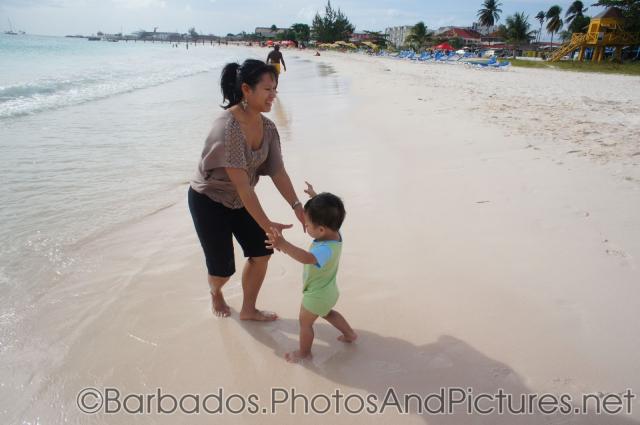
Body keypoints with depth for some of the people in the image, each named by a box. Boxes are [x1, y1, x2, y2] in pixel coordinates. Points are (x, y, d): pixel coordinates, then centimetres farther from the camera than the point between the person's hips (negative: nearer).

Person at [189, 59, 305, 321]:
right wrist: (266, 224, -34)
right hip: (209, 201, -7)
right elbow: (241, 183, -34)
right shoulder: (227, 127, -32)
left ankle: (248, 310, 25)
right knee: (223, 267, 2)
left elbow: (278, 171, -8)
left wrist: (297, 207, -19)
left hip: (240, 200, 7)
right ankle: (215, 293, 40)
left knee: (261, 252, 3)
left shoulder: (267, 127, -8)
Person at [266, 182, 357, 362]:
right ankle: (350, 334, 50)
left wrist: (284, 245, -70)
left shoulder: (326, 249, -42)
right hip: (328, 292, 8)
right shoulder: (334, 232, -16)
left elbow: (307, 258, -60)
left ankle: (304, 352, 40)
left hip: (317, 296, -8)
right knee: (327, 313, 35)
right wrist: (314, 196, 14)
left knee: (305, 322, 18)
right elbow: (326, 214, 4)